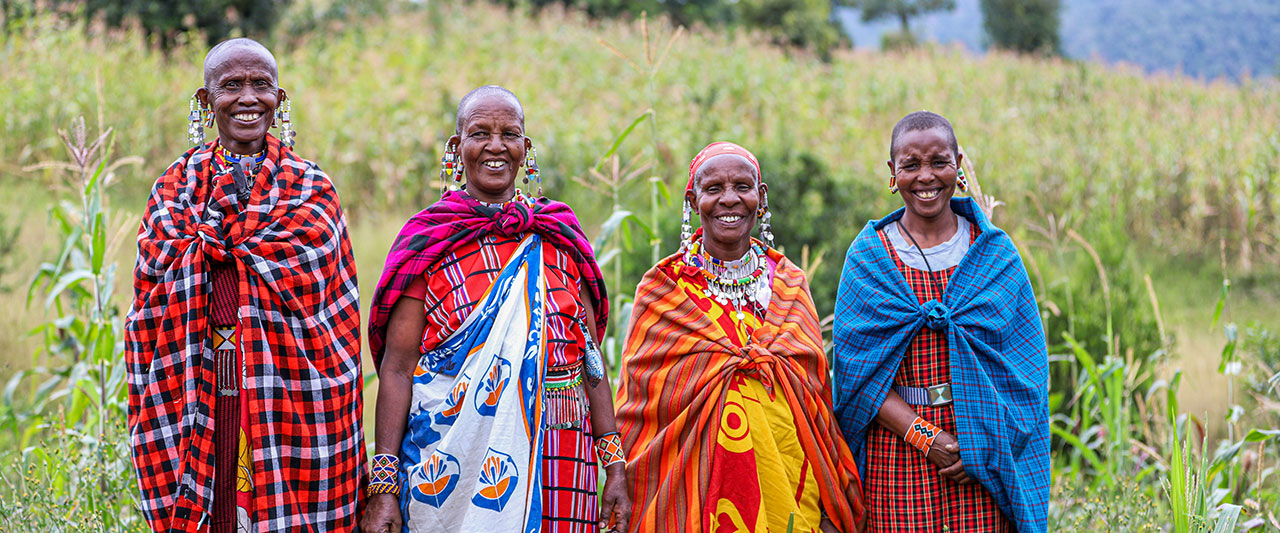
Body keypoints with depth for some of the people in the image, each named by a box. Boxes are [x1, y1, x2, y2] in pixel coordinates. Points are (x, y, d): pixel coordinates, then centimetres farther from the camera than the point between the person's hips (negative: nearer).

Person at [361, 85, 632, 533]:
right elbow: (397, 367, -4)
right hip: (453, 457, -2)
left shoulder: (559, 239, 9)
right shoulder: (428, 243, 1)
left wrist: (614, 467, 3)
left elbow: (591, 357, 9)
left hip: (554, 469, 2)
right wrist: (383, 488, -11)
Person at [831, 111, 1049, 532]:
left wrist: (986, 445, -11)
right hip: (895, 448, -1)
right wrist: (922, 436, -15)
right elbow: (854, 370, -3)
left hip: (985, 460, 1)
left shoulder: (995, 253, 5)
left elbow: (1026, 366, 3)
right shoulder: (868, 256, 2)